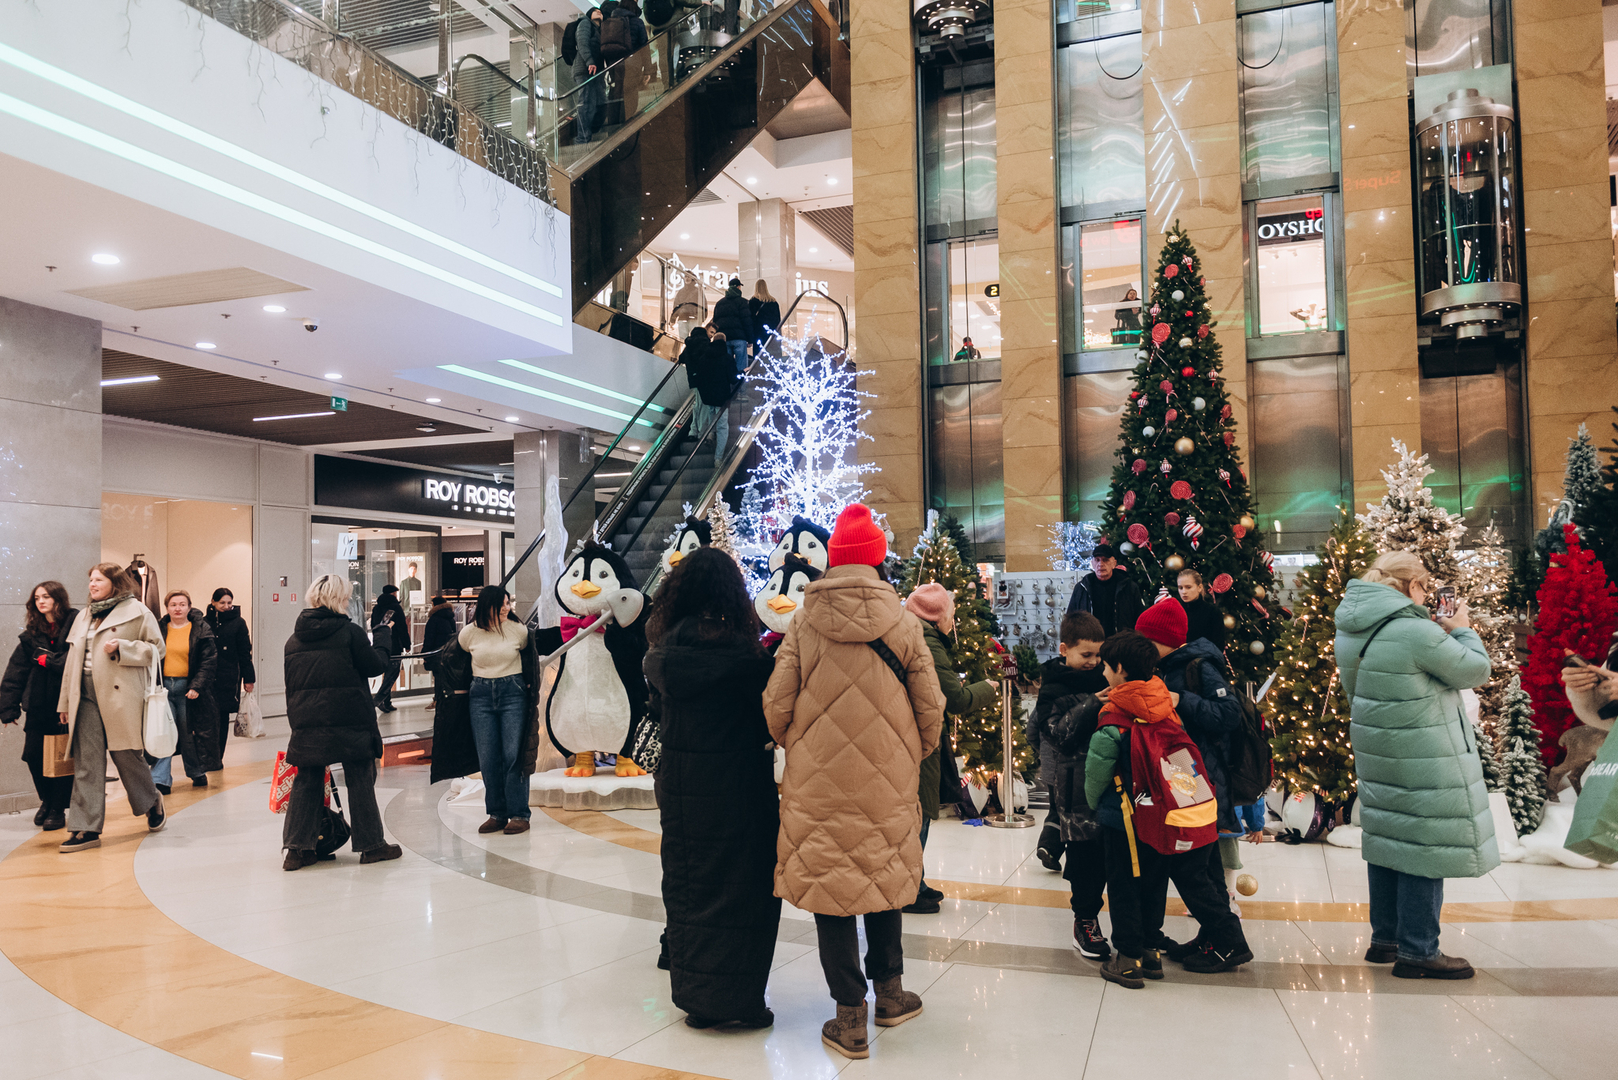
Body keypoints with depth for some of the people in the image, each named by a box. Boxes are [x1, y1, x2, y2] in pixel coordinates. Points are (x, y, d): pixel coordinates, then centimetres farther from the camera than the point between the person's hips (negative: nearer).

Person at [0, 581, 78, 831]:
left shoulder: (76, 625, -5)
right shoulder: (32, 634, 9)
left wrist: (49, 660, -11)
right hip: (39, 705, 4)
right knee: (33, 755, 4)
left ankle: (58, 810, 15)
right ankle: (47, 801, 28)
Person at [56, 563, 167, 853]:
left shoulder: (136, 611, 0)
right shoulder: (84, 617, 19)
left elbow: (156, 648, -2)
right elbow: (73, 659, 20)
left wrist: (121, 648, -16)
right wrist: (65, 701, 18)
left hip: (121, 696, -5)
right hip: (86, 696, 5)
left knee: (127, 755, 4)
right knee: (86, 762, 0)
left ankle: (152, 802, 29)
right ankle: (86, 829, 1)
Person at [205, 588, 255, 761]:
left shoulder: (238, 623, 2)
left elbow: (245, 653, 2)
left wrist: (248, 679, 0)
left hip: (228, 678, -1)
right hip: (206, 677, 1)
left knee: (222, 717, 5)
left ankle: (218, 758, 13)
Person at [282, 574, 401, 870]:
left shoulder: (294, 639, 9)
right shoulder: (350, 632, -8)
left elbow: (290, 685, 11)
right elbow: (374, 666, -4)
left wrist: (297, 718, 18)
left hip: (306, 723, 5)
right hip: (350, 721, -4)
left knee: (306, 782, 11)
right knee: (360, 780, 5)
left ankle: (297, 848, 7)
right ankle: (371, 845, 11)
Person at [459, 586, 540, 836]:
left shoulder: (519, 630, -1)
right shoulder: (469, 633, 0)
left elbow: (530, 660, 16)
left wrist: (531, 691, 18)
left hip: (513, 694, -2)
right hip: (481, 696, 2)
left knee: (514, 755, -5)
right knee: (487, 758, 2)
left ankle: (519, 814, 0)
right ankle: (497, 814, 11)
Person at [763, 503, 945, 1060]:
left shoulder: (803, 625, -6)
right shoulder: (903, 625, -4)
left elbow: (776, 706, -6)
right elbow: (930, 709, -1)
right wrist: (911, 758, 18)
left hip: (818, 783, -1)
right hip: (887, 783, 1)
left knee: (829, 885, 8)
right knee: (884, 877, 20)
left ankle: (850, 1017, 14)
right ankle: (889, 990, 32)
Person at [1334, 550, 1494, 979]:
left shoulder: (1351, 629, 4)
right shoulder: (1415, 632, -22)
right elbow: (1475, 671, -9)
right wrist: (1462, 631, 7)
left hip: (1376, 750, 9)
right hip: (1422, 759, -8)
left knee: (1387, 839, 16)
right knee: (1425, 846, 1)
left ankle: (1385, 938, 27)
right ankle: (1417, 952, 9)